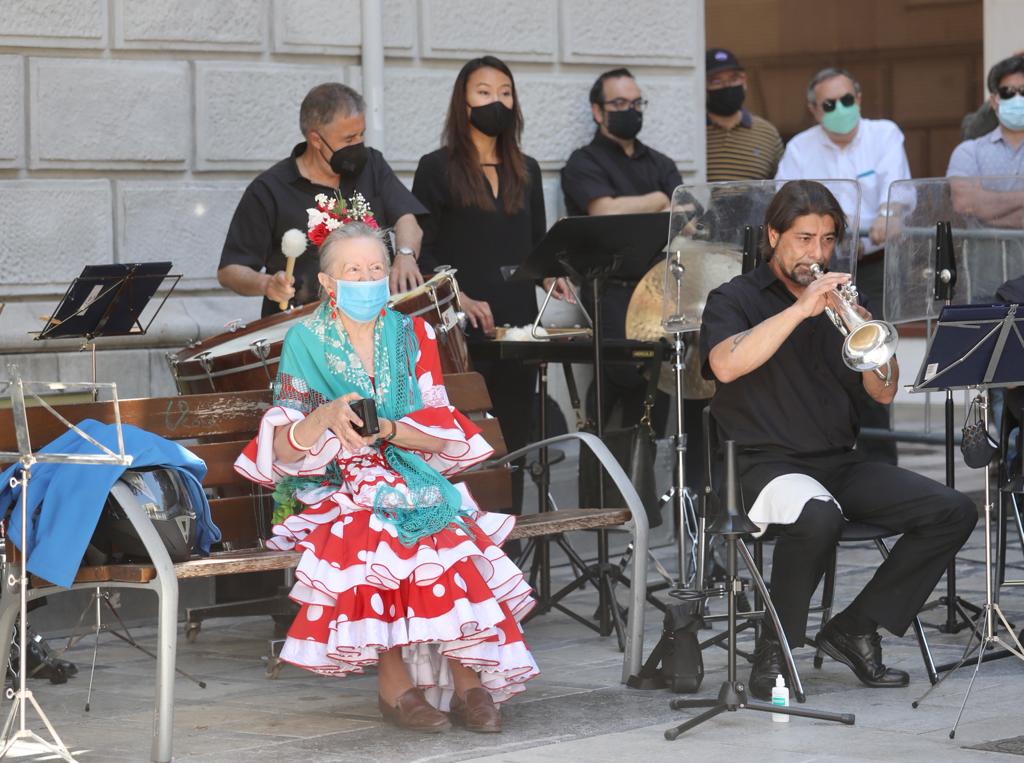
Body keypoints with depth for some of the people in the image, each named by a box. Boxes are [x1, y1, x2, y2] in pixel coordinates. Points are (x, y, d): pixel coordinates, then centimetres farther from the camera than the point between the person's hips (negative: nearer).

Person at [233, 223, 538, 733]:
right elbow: (282, 447, -6)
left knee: (450, 532, -31)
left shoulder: (413, 336, 10)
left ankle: (467, 674, -29)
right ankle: (393, 679, -29)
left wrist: (387, 429, -16)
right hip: (331, 486, -2)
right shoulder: (306, 342, 2)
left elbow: (443, 432, 2)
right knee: (374, 526, -35)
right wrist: (326, 417, -26)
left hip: (411, 475, 2)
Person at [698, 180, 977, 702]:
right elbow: (726, 365, -21)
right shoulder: (735, 299, 2)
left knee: (953, 512, -12)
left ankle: (856, 629, -3)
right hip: (766, 463, -6)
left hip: (840, 463, 6)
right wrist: (800, 309, -24)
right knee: (817, 516, -39)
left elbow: (883, 392, 9)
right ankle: (775, 649, -18)